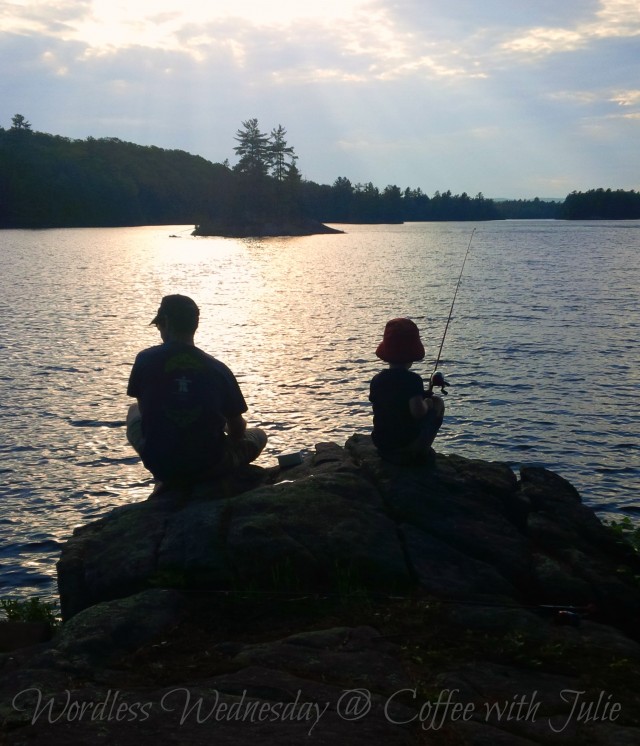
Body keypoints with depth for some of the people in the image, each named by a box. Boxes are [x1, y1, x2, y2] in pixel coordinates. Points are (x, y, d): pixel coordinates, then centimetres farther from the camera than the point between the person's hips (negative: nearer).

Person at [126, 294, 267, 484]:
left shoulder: (146, 359, -8)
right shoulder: (218, 369, -8)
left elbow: (144, 410, 7)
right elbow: (237, 431, -1)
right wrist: (226, 427, 25)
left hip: (160, 465, 0)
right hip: (208, 467, 0)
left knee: (134, 411, 31)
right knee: (258, 435, 28)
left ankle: (169, 483, 27)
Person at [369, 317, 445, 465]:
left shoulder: (376, 380, 0)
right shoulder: (413, 380, -17)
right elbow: (418, 411, -30)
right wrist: (427, 404, -7)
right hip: (409, 445, -6)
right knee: (438, 402, 12)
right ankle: (421, 451, 11)